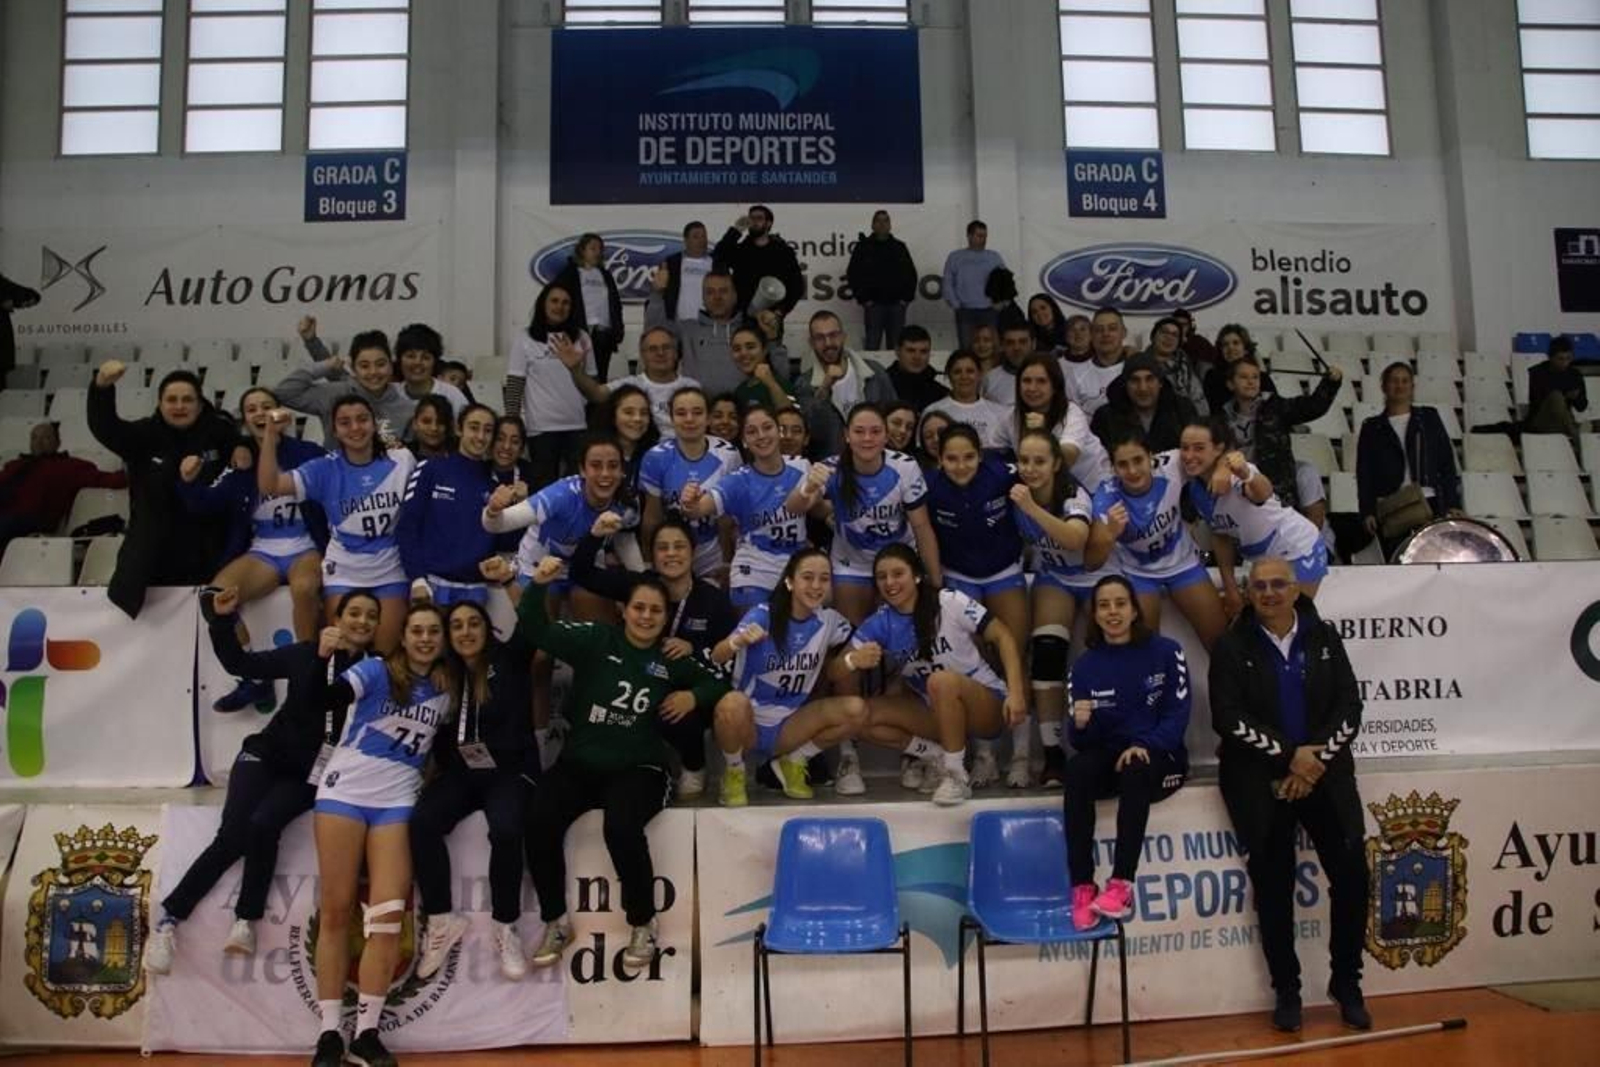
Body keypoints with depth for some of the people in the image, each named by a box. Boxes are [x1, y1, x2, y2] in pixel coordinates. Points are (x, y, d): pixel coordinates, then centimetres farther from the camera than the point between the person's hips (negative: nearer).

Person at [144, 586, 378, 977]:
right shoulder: (307, 652, 1)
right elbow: (240, 663, 6)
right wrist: (223, 620, -8)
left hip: (313, 773, -1)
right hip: (268, 754, 1)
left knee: (263, 824, -25)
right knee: (232, 834, -16)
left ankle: (246, 920, -11)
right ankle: (168, 919, -3)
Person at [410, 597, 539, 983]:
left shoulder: (509, 660, 2)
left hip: (509, 771, -3)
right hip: (459, 773, 3)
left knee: (505, 830, -32)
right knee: (422, 822, -25)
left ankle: (504, 926, -15)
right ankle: (442, 920, -12)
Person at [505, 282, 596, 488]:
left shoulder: (581, 338, 7)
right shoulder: (526, 339, -1)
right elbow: (514, 386, -2)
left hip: (578, 426, 2)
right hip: (542, 427, -2)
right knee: (544, 483, 7)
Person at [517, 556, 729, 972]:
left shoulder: (673, 659, 8)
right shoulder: (596, 640, 4)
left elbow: (718, 681, 17)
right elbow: (535, 631, -6)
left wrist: (694, 695, -4)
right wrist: (538, 585, -23)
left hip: (637, 768, -1)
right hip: (579, 763, 1)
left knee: (621, 826, -32)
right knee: (539, 820, -26)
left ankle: (643, 925, -8)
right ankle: (556, 922, -3)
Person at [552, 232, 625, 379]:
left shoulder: (606, 275, 20)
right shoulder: (569, 273, 4)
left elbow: (616, 304, 21)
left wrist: (618, 331, 11)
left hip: (605, 333, 5)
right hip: (582, 333, -5)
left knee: (601, 377, 4)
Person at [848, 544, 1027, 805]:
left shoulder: (950, 602, -14)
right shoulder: (879, 624, -6)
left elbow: (1003, 636, -14)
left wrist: (1016, 692, -27)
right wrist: (853, 661, -36)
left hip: (987, 707, -4)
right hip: (937, 714, 4)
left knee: (941, 680, -36)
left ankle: (956, 774, -19)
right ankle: (937, 757, -2)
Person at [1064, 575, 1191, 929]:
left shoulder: (1166, 652, 0)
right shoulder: (1085, 665, 6)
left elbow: (1178, 714, -6)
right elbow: (1081, 740, 3)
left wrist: (1145, 746, -23)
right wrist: (1080, 724, -22)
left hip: (1160, 757, -2)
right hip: (1109, 756, 2)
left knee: (1135, 770, -36)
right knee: (1075, 771, -30)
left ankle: (1122, 885, -36)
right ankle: (1083, 888, -31)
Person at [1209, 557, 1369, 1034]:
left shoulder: (1324, 636, 4)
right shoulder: (1232, 646, -2)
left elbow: (1349, 707, 1)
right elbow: (1229, 717, -9)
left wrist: (1315, 759, -11)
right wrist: (1289, 756, -14)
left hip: (1323, 770, 2)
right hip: (1259, 777, -2)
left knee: (1352, 873, -4)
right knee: (1273, 884, 1)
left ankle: (1347, 984, 14)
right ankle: (1286, 990, 15)